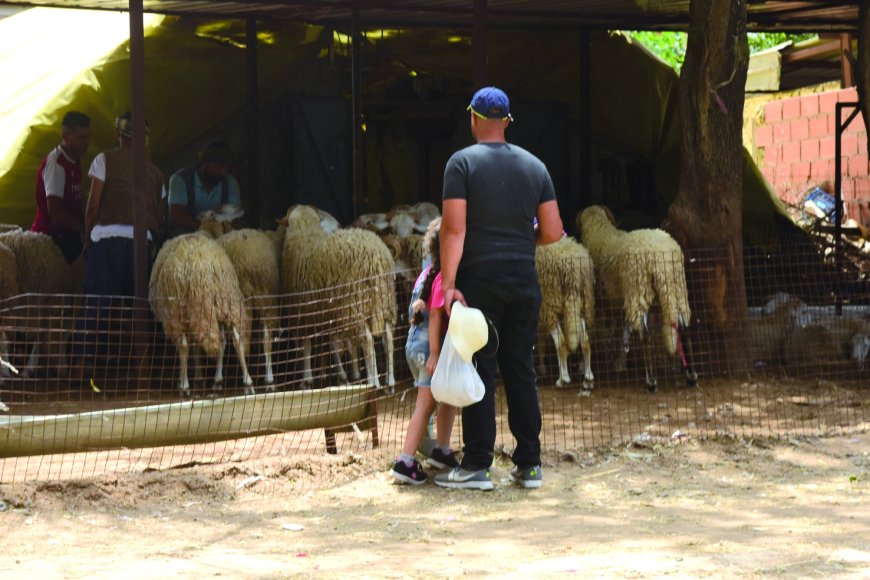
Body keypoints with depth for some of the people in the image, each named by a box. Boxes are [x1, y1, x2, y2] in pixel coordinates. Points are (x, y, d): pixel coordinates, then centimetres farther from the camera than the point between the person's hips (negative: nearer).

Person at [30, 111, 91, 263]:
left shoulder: (74, 161, 13)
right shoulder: (55, 163, -15)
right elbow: (55, 211, -21)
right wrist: (84, 228, -15)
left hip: (68, 235, 8)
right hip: (51, 236, -8)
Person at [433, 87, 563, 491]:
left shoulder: (463, 162, -4)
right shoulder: (534, 166, 9)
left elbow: (454, 228, -13)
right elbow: (553, 231, 5)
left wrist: (448, 283, -15)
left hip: (478, 279, -4)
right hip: (523, 280, 4)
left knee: (479, 369, -2)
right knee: (520, 369, 9)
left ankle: (477, 466, -3)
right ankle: (529, 464, 10)